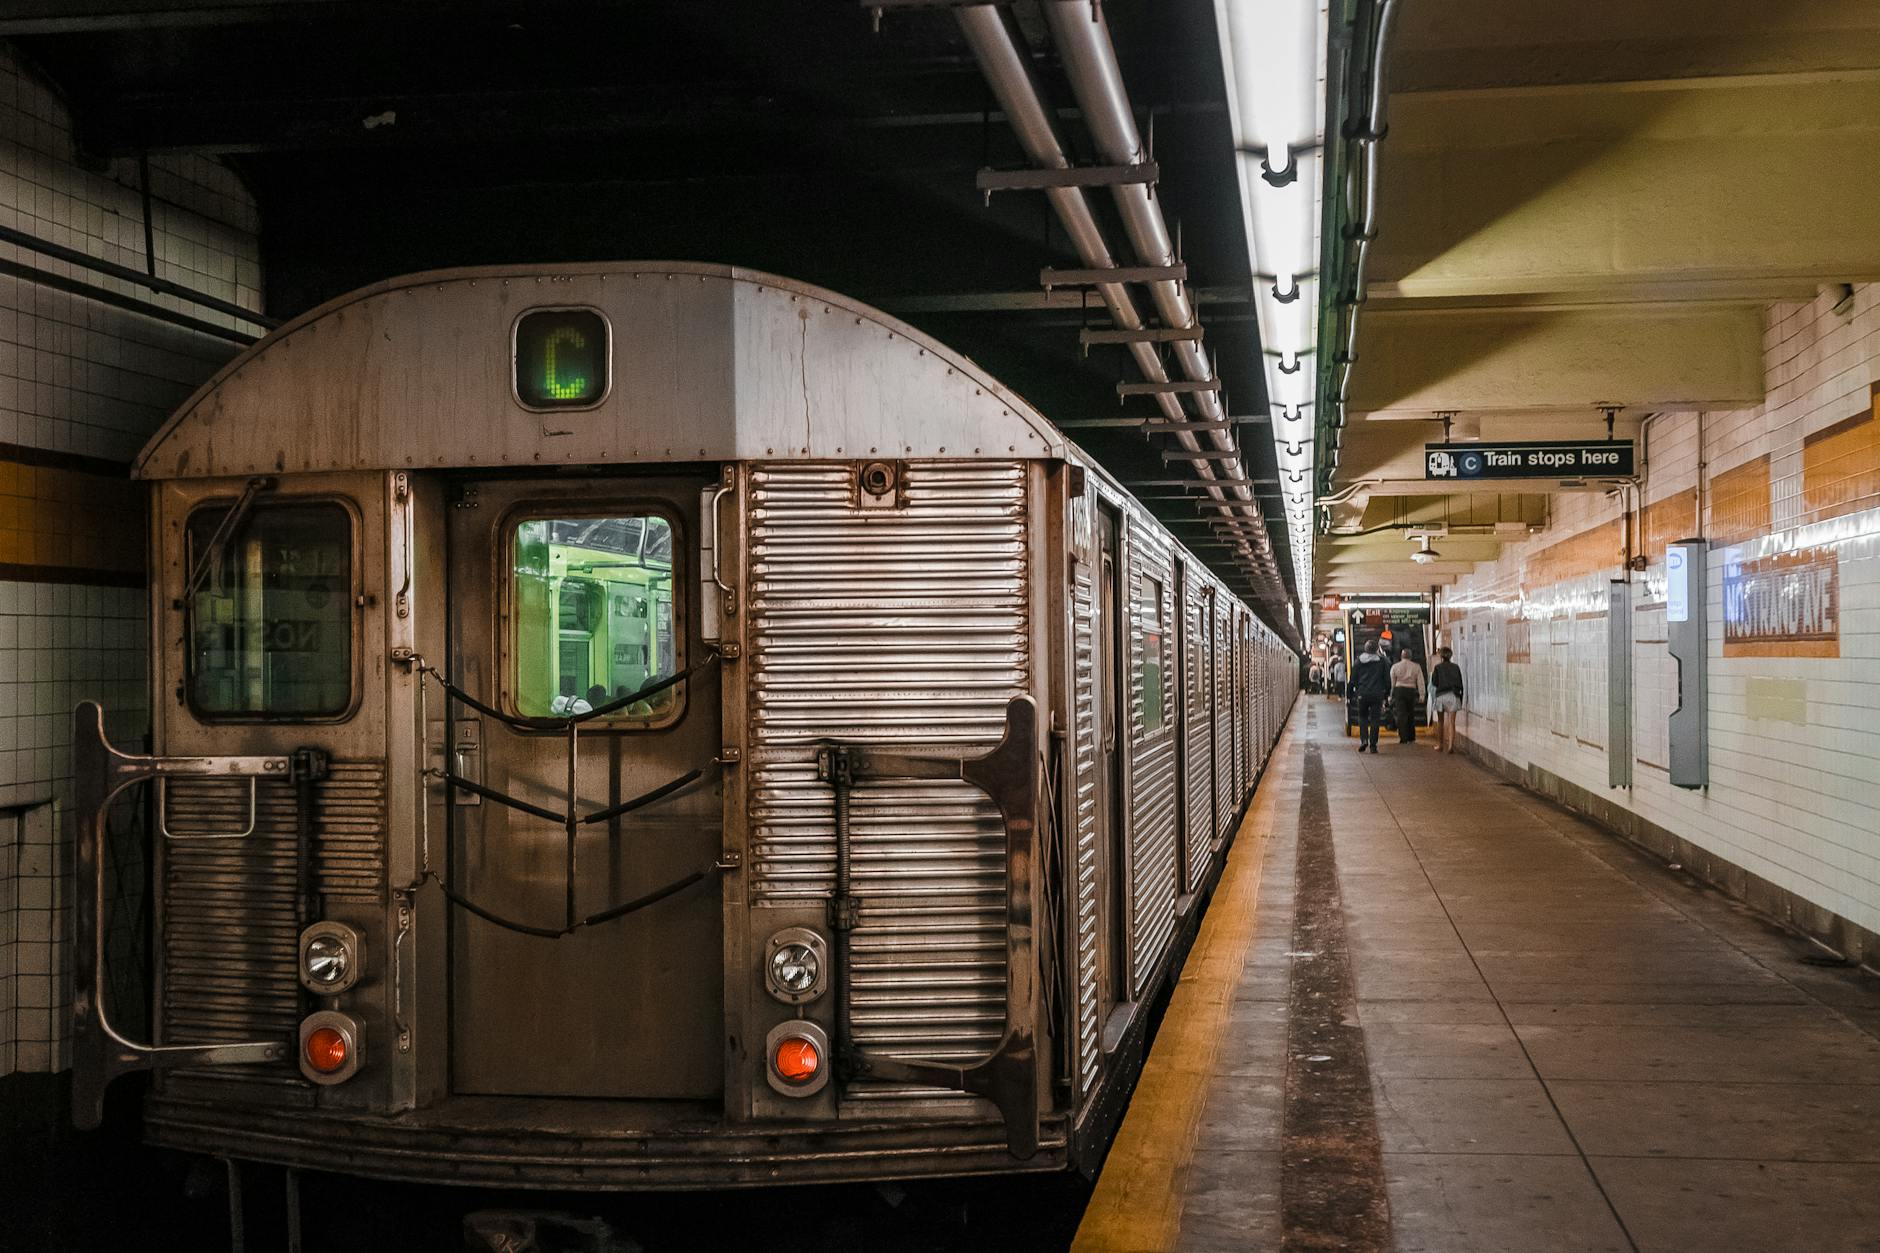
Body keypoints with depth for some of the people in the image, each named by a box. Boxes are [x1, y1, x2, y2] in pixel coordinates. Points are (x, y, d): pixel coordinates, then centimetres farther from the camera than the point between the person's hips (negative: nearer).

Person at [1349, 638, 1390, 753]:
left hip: (1362, 694, 1)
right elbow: (1387, 679, 4)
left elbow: (1353, 679, 5)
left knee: (1362, 717, 16)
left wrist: (1352, 692, 12)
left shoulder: (1359, 661, 1)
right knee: (1375, 719, 4)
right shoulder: (1382, 661, 0)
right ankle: (1373, 745, 1)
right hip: (1377, 695, 0)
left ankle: (1363, 739, -3)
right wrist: (1387, 692, 14)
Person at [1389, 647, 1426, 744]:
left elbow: (1392, 682, 5)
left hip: (1399, 690, -2)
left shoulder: (1395, 667, 5)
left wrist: (1390, 696, 10)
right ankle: (1411, 738, 17)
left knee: (1401, 714, -4)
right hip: (1411, 690, 2)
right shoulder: (1416, 667, 7)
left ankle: (1403, 738, -12)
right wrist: (1421, 694, -1)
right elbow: (1420, 681, 0)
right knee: (1411, 715, 13)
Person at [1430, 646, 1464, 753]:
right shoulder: (1456, 667, 4)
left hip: (1441, 695, -1)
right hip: (1453, 695, 1)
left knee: (1440, 721, 14)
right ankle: (1450, 745, -15)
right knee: (1451, 722, -4)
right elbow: (1460, 683, 5)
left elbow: (1434, 682, -5)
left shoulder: (1438, 667, -3)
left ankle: (1440, 745, 20)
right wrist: (1461, 698, 10)